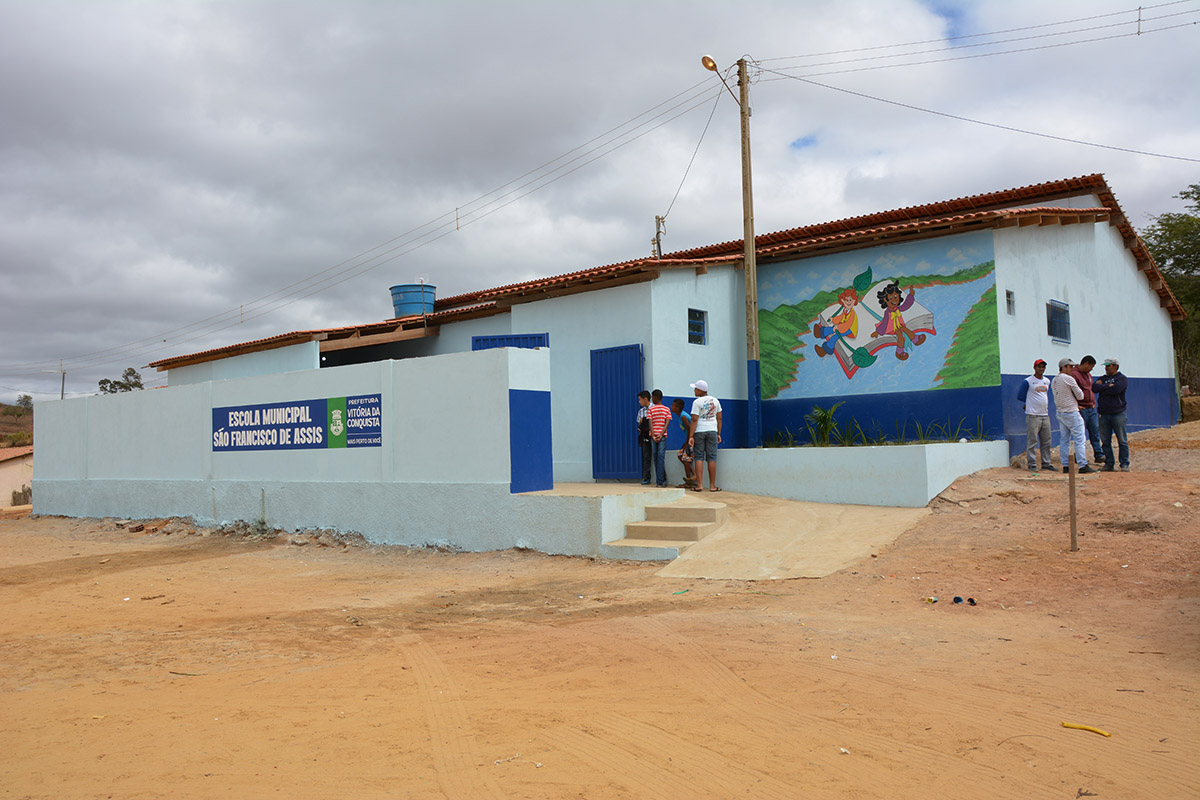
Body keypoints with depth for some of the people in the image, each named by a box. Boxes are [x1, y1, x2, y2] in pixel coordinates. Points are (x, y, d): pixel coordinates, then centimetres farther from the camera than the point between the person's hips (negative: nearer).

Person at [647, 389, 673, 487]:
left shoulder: (651, 409, 1)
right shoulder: (667, 409, 5)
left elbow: (650, 423, -8)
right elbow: (667, 423, -6)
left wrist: (653, 435, -11)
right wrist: (661, 434, -11)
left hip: (653, 435, 0)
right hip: (662, 435, 0)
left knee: (656, 458, 9)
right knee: (661, 457, -4)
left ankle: (659, 480, 13)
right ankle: (660, 482, -12)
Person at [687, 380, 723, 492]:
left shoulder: (697, 402, -8)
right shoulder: (715, 401, 8)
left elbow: (694, 420, -12)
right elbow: (719, 418, 10)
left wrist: (691, 436, -11)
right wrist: (718, 433, 15)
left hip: (699, 431, -4)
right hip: (712, 431, 4)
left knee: (699, 457, 1)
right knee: (712, 458, 4)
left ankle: (699, 485, -4)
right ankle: (712, 486, 5)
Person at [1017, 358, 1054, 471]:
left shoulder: (1047, 381, 16)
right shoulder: (1027, 381, -5)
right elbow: (1020, 397, 1)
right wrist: (1025, 407, -1)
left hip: (1045, 416, 7)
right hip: (1032, 416, -6)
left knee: (1046, 441, 8)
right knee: (1032, 441, -7)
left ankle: (1046, 463, 14)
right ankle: (1031, 464, -3)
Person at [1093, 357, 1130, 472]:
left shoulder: (1122, 379, 2)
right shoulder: (1102, 378, 16)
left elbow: (1116, 389, -17)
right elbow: (1094, 387, -3)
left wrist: (1102, 388, -5)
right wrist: (1108, 386, -11)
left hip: (1118, 414, -4)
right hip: (1103, 414, 4)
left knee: (1122, 441, -1)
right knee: (1105, 441, 5)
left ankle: (1124, 464, 4)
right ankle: (1109, 464, 12)